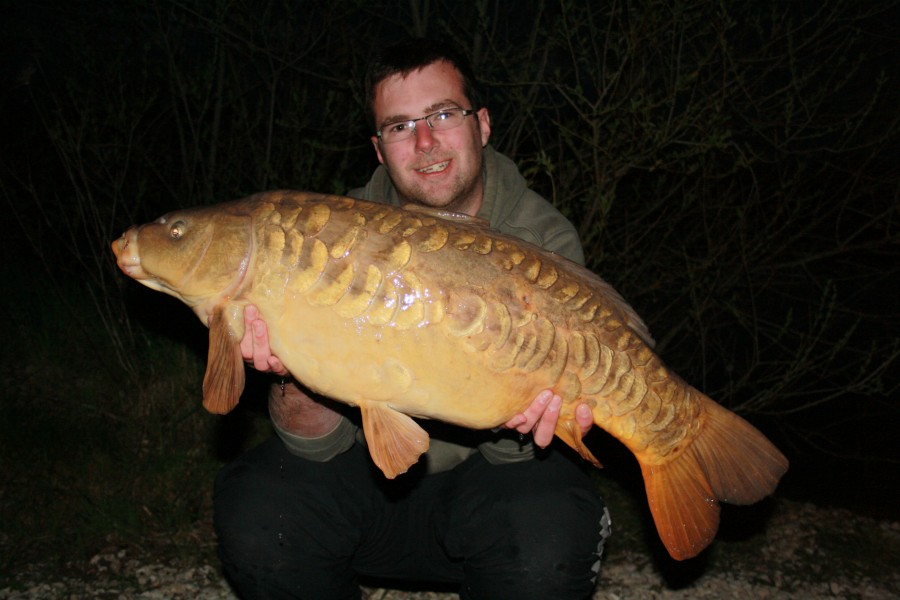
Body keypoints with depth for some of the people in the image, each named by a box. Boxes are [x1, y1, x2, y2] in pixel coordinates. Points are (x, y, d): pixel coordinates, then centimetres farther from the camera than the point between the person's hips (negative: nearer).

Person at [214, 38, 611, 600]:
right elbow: (320, 442, -15)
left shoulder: (545, 241, -14)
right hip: (372, 469, 2)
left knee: (541, 542, -32)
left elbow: (505, 451, -16)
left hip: (484, 474, -1)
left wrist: (516, 417, -39)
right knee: (256, 513, -24)